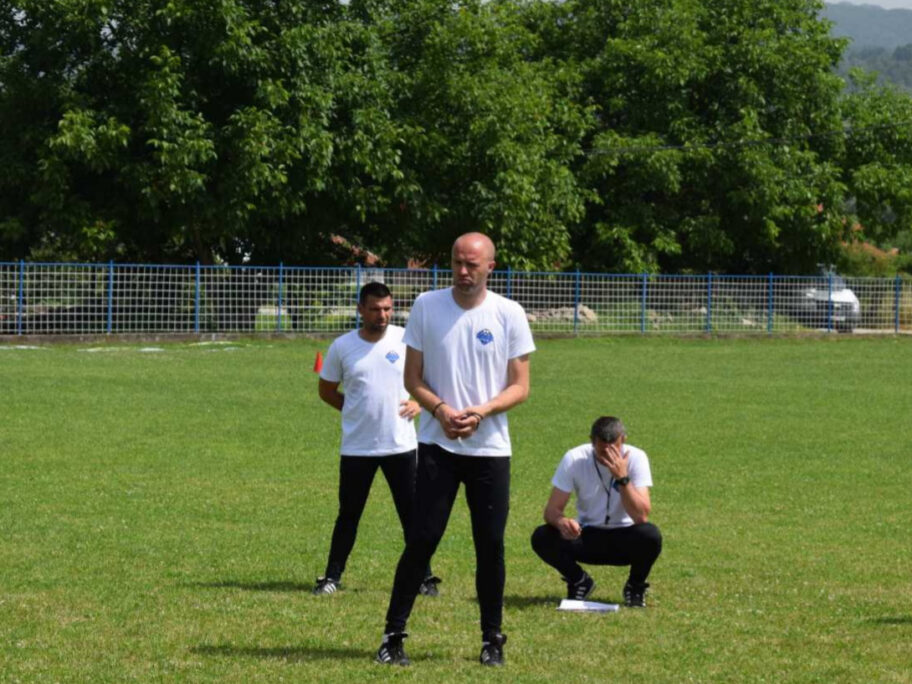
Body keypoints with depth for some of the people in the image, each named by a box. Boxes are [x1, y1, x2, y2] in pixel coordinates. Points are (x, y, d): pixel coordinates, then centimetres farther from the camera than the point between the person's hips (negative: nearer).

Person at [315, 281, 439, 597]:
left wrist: (418, 402, -5)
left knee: (412, 513, 2)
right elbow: (326, 390, 11)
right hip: (357, 448, 0)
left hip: (400, 444, 0)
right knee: (348, 514, 7)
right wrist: (358, 410, 1)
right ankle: (332, 576, 17)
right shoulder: (342, 346, -1)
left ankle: (425, 578, 10)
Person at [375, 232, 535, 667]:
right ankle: (393, 635, 2)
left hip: (490, 448, 0)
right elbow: (412, 378, 5)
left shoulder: (509, 315, 0)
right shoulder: (427, 306, 2)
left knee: (490, 545, 3)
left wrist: (481, 411, -16)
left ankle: (492, 639, 15)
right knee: (421, 539, -5)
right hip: (437, 446, 0)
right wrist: (441, 410, -13)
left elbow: (519, 387, 1)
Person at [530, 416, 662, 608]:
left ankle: (636, 586, -2)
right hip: (587, 536, 1)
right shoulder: (574, 459, -15)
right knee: (541, 538, -25)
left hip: (624, 538, -1)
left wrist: (622, 477, -37)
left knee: (650, 535, -34)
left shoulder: (636, 458, -18)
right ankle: (579, 582, 4)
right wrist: (561, 521, -38)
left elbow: (641, 517, -27)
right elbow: (551, 510, -14)